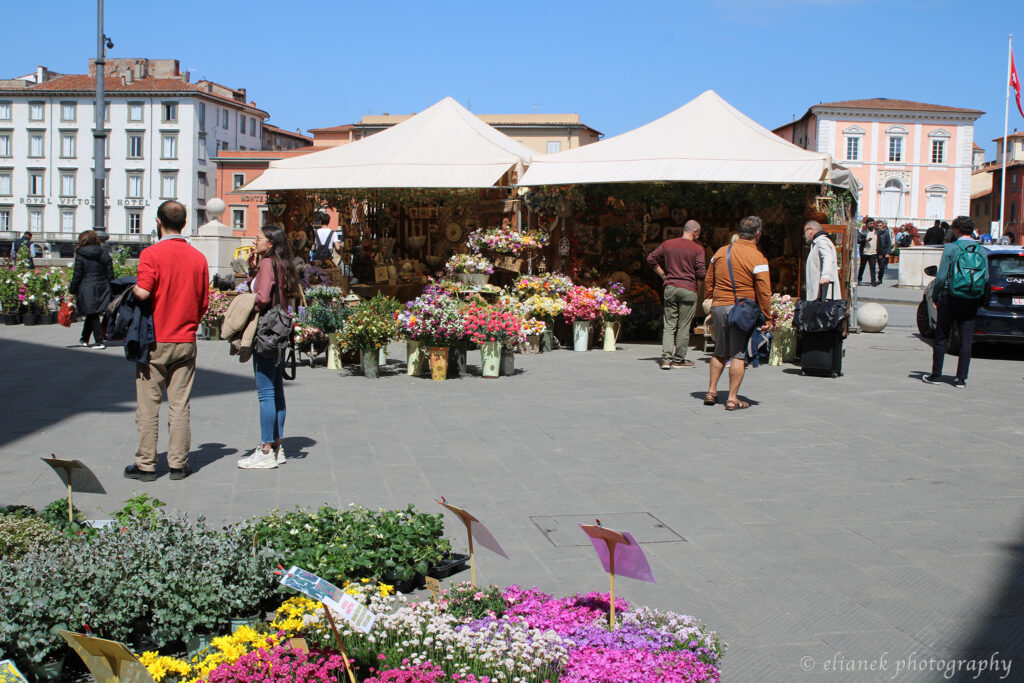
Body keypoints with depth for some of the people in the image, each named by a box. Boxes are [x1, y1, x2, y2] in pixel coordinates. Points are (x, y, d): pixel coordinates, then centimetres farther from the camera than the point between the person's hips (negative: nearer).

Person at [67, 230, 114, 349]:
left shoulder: (80, 255, -6)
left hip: (87, 289, -4)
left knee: (93, 316, 2)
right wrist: (110, 291, 10)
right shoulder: (104, 253, 4)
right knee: (92, 315, 18)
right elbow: (110, 274, 4)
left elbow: (77, 275, -6)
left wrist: (72, 291, 1)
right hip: (102, 289, 4)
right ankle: (85, 339, 29)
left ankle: (99, 342, -4)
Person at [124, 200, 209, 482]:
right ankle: (178, 463, 11)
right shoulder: (198, 257, 3)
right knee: (180, 405, 8)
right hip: (186, 342, 3)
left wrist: (132, 288, 1)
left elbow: (143, 292, -21)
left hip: (155, 341, -3)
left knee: (148, 406, 5)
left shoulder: (152, 254, -10)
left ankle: (146, 464, 10)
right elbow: (204, 302, 7)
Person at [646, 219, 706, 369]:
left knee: (669, 326, 7)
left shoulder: (668, 244, 8)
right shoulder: (697, 249, -4)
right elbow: (701, 273, -10)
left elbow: (651, 259, 10)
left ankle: (666, 359, -2)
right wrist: (698, 290, 4)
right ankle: (679, 359, 11)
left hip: (670, 288, 4)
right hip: (688, 291, -3)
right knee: (683, 327, 5)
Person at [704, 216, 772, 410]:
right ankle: (733, 398, 3)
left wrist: (712, 306, 22)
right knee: (739, 354, 1)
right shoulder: (757, 258, -9)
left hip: (719, 307, 5)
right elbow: (764, 291, -10)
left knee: (720, 352, 18)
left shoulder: (721, 252, 8)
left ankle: (711, 391, 18)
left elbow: (709, 283, 14)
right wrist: (766, 316, -3)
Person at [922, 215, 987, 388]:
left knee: (941, 338, 8)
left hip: (951, 298, -3)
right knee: (966, 341, 6)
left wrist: (935, 296, 1)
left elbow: (941, 277, -11)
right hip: (971, 302, 3)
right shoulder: (982, 251, 2)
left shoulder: (950, 248, -9)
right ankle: (961, 379, 6)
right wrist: (981, 300, 12)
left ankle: (936, 375, 13)